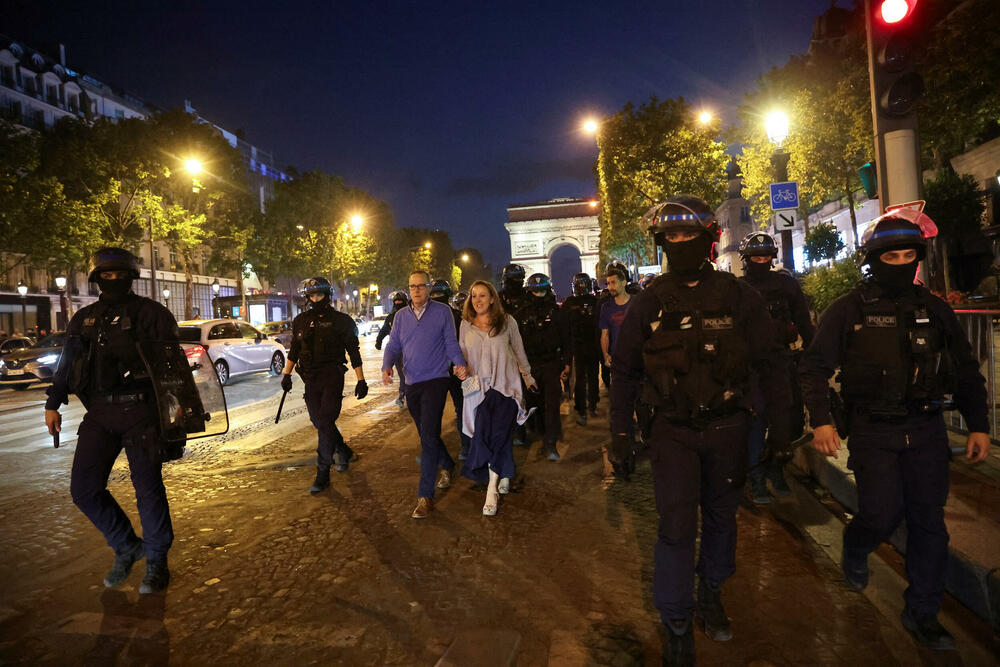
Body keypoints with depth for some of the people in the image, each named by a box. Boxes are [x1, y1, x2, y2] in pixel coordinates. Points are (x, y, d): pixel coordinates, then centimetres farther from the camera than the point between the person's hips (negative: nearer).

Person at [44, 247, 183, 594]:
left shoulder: (151, 313, -1)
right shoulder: (84, 319, 15)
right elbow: (66, 364, 21)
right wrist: (53, 404, 18)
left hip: (140, 411, -5)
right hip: (99, 413, 5)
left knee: (148, 489, -1)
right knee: (84, 489, 2)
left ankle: (156, 562, 15)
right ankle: (127, 547, 23)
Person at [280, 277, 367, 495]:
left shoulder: (340, 320, -2)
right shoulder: (301, 321, 10)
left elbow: (353, 352, -1)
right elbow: (294, 350, 20)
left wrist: (361, 380, -4)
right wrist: (286, 374, 13)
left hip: (333, 377, -5)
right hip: (311, 378, 5)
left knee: (325, 422, -11)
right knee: (319, 421, 10)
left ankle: (322, 473, -5)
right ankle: (343, 452, 35)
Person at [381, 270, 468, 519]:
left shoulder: (442, 312, -1)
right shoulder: (401, 316, 10)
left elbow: (451, 344, -1)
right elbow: (393, 346, 9)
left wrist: (460, 364, -21)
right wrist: (387, 366, -11)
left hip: (435, 381, -5)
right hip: (412, 384, 5)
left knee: (428, 437, -12)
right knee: (427, 434, 18)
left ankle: (425, 496, -9)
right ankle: (447, 465, 43)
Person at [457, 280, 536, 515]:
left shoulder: (507, 321, 1)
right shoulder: (466, 325, 5)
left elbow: (519, 350, 11)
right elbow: (463, 355, 15)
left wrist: (527, 376, 20)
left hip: (506, 385, -2)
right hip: (479, 388, 2)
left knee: (500, 435, -9)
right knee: (482, 435, -4)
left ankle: (492, 491, -5)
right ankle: (503, 475, 20)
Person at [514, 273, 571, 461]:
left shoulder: (556, 312, 4)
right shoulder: (523, 313, 7)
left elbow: (566, 340, 5)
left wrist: (567, 364, -1)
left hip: (552, 363, -2)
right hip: (531, 366, 2)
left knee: (552, 403, -10)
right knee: (538, 404, 6)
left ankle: (550, 444, -8)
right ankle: (545, 438, 20)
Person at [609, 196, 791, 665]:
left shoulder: (737, 297, -3)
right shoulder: (649, 303, -4)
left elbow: (770, 362, 5)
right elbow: (624, 370, 3)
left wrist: (780, 422, 4)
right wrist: (620, 433, 1)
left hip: (726, 427, 2)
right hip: (673, 430, -1)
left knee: (720, 517, 16)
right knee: (677, 525, -3)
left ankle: (711, 594, 40)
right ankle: (677, 626, 15)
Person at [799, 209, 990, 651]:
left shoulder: (934, 309, 7)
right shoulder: (849, 310, -3)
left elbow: (966, 372, 14)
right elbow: (815, 367, -4)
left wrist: (979, 425, 10)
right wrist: (820, 420, -13)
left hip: (926, 431, 4)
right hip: (873, 432, -3)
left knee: (929, 521, 5)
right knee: (882, 517, -6)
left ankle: (922, 613, 21)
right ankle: (854, 550, 30)